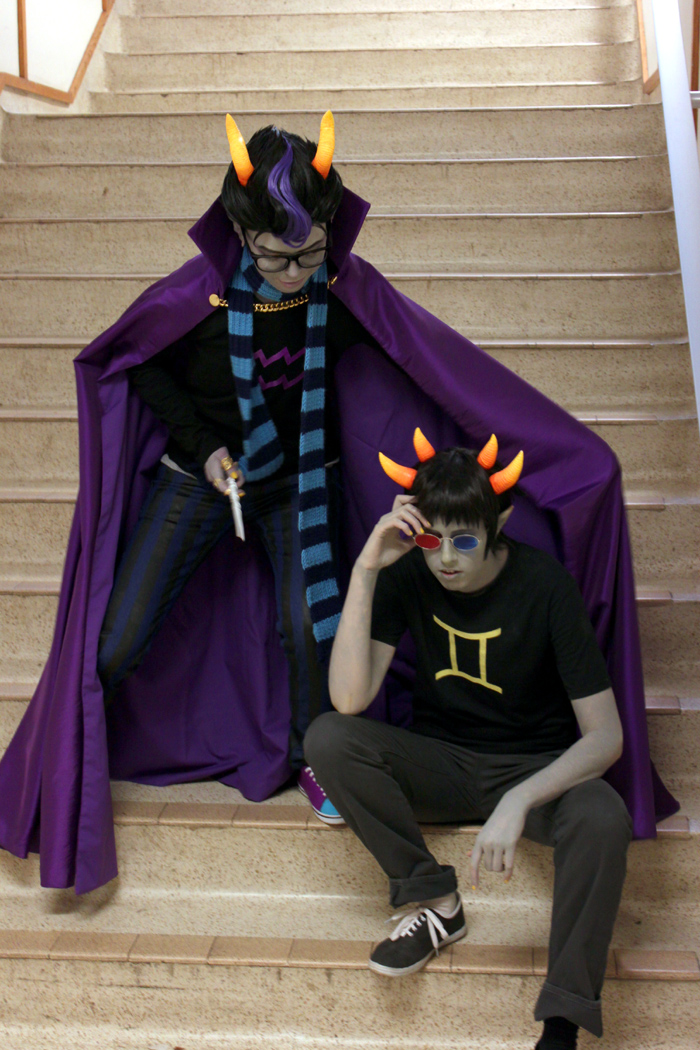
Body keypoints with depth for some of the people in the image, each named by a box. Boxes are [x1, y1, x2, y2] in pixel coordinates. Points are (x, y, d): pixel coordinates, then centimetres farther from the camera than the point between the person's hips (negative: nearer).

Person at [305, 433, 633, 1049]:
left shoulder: (543, 584, -18)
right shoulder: (408, 576, -11)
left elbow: (605, 736, -20)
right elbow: (350, 699, -22)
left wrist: (519, 800, -36)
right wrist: (365, 570, -28)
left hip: (536, 766, -2)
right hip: (441, 763, 3)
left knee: (604, 821, -35)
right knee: (327, 739, -23)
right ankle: (436, 903, -11)